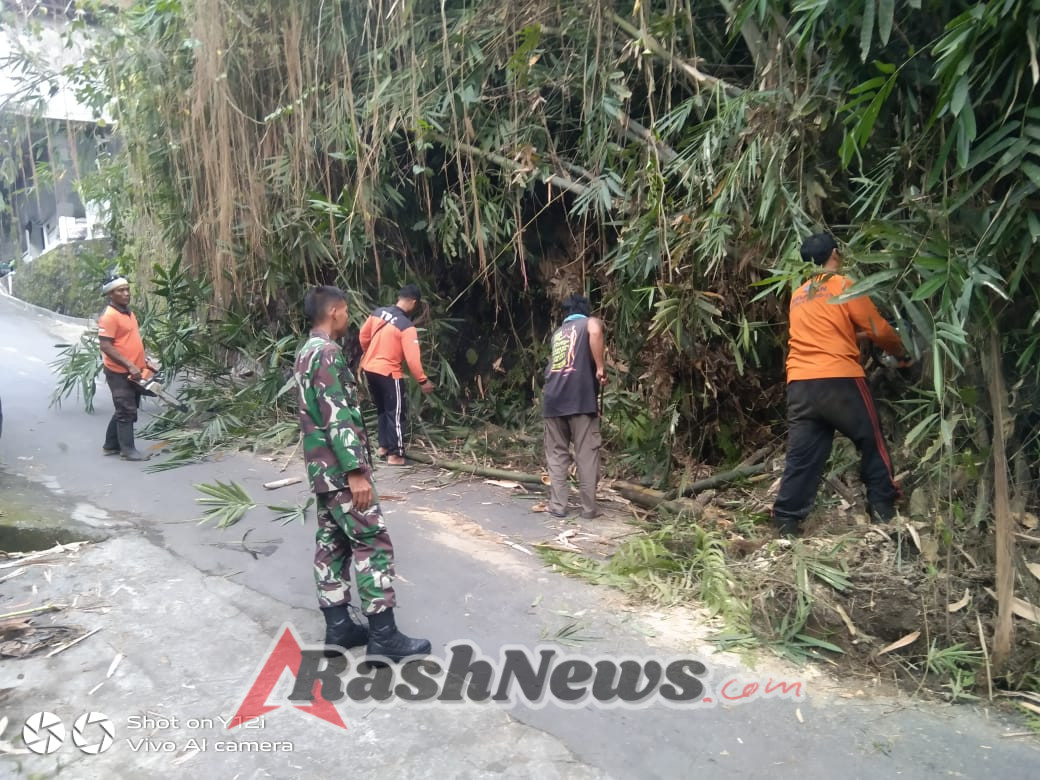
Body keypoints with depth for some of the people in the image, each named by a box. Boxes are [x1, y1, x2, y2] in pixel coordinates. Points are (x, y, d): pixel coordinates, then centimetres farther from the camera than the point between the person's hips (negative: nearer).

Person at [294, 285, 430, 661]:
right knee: (373, 542, -6)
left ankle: (338, 626, 20)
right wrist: (356, 471, -24)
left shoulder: (306, 352, 15)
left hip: (322, 468, 10)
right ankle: (383, 636, -2)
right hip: (340, 469, -10)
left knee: (331, 543, 12)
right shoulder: (327, 353, -17)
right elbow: (337, 418, -23)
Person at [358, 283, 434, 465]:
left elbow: (363, 337, 13)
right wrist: (423, 380, -10)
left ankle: (383, 446, 30)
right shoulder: (407, 327, -18)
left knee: (382, 409, 22)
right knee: (396, 413, 4)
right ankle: (395, 454, 6)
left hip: (369, 369, 7)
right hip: (388, 373, -7)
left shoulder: (378, 312, 1)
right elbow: (412, 358, -20)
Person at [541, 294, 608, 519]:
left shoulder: (557, 333, 25)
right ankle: (589, 508, 5)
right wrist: (600, 368, -13)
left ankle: (558, 506, 8)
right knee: (586, 454, 2)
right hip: (581, 398, -4)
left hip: (552, 400, 5)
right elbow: (595, 330, -18)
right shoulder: (588, 322, 9)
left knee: (556, 454, 10)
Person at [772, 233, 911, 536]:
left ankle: (786, 520, 3)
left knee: (801, 454, 5)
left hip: (800, 383, 5)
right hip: (839, 380, -5)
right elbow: (879, 330, 4)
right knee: (871, 443, 14)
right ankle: (883, 508, 19)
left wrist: (854, 335, 41)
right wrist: (900, 350, 22)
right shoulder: (845, 287, 1)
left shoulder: (799, 295, 20)